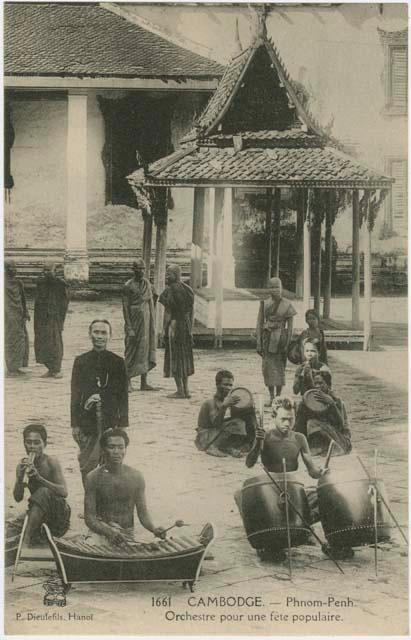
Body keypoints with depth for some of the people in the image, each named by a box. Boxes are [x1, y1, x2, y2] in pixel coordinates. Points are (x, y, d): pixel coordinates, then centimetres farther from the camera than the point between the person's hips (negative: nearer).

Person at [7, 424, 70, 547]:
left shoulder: (51, 462, -14)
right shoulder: (22, 465, -1)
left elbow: (64, 492, -26)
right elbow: (18, 498, -4)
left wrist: (39, 478, -35)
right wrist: (20, 478, -23)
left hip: (58, 513, -4)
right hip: (35, 513, 4)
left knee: (44, 492, -34)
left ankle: (27, 537, -30)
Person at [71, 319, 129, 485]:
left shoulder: (117, 362, 4)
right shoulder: (80, 361, 6)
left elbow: (123, 396, 5)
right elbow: (75, 394, 6)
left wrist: (123, 425, 0)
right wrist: (75, 423, 1)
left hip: (110, 422, -1)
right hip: (88, 422, 1)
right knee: (87, 465, 1)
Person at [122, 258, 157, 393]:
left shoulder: (147, 283, 7)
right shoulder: (128, 286, -9)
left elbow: (151, 303, 11)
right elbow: (125, 307, -12)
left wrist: (153, 324, 8)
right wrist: (129, 328, -17)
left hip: (146, 320, 6)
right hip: (134, 320, -6)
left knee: (146, 349, 7)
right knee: (132, 350, -2)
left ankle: (144, 383, 13)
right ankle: (128, 382, 5)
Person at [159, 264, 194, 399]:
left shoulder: (171, 290, -12)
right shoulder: (188, 289, 10)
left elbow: (168, 312, -14)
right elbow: (190, 311, 12)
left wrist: (165, 330, -11)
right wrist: (190, 329, 16)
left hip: (173, 326, -7)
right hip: (186, 326, 7)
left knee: (174, 357, 0)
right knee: (185, 356, 14)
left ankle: (180, 391, 0)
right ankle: (186, 390, 16)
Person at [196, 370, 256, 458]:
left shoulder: (231, 399, 4)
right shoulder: (211, 403, -17)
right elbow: (216, 423, -29)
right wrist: (224, 406, -41)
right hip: (205, 439, -8)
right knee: (236, 424, -27)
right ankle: (213, 447, -22)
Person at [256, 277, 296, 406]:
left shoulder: (287, 305, 0)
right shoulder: (264, 304, 6)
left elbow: (290, 326, 0)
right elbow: (259, 323, 6)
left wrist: (288, 343, -6)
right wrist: (259, 342, 1)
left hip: (280, 337, -2)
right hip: (267, 337, 2)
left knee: (279, 367, 2)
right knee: (267, 367, 2)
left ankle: (278, 396, 12)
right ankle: (271, 397, 11)